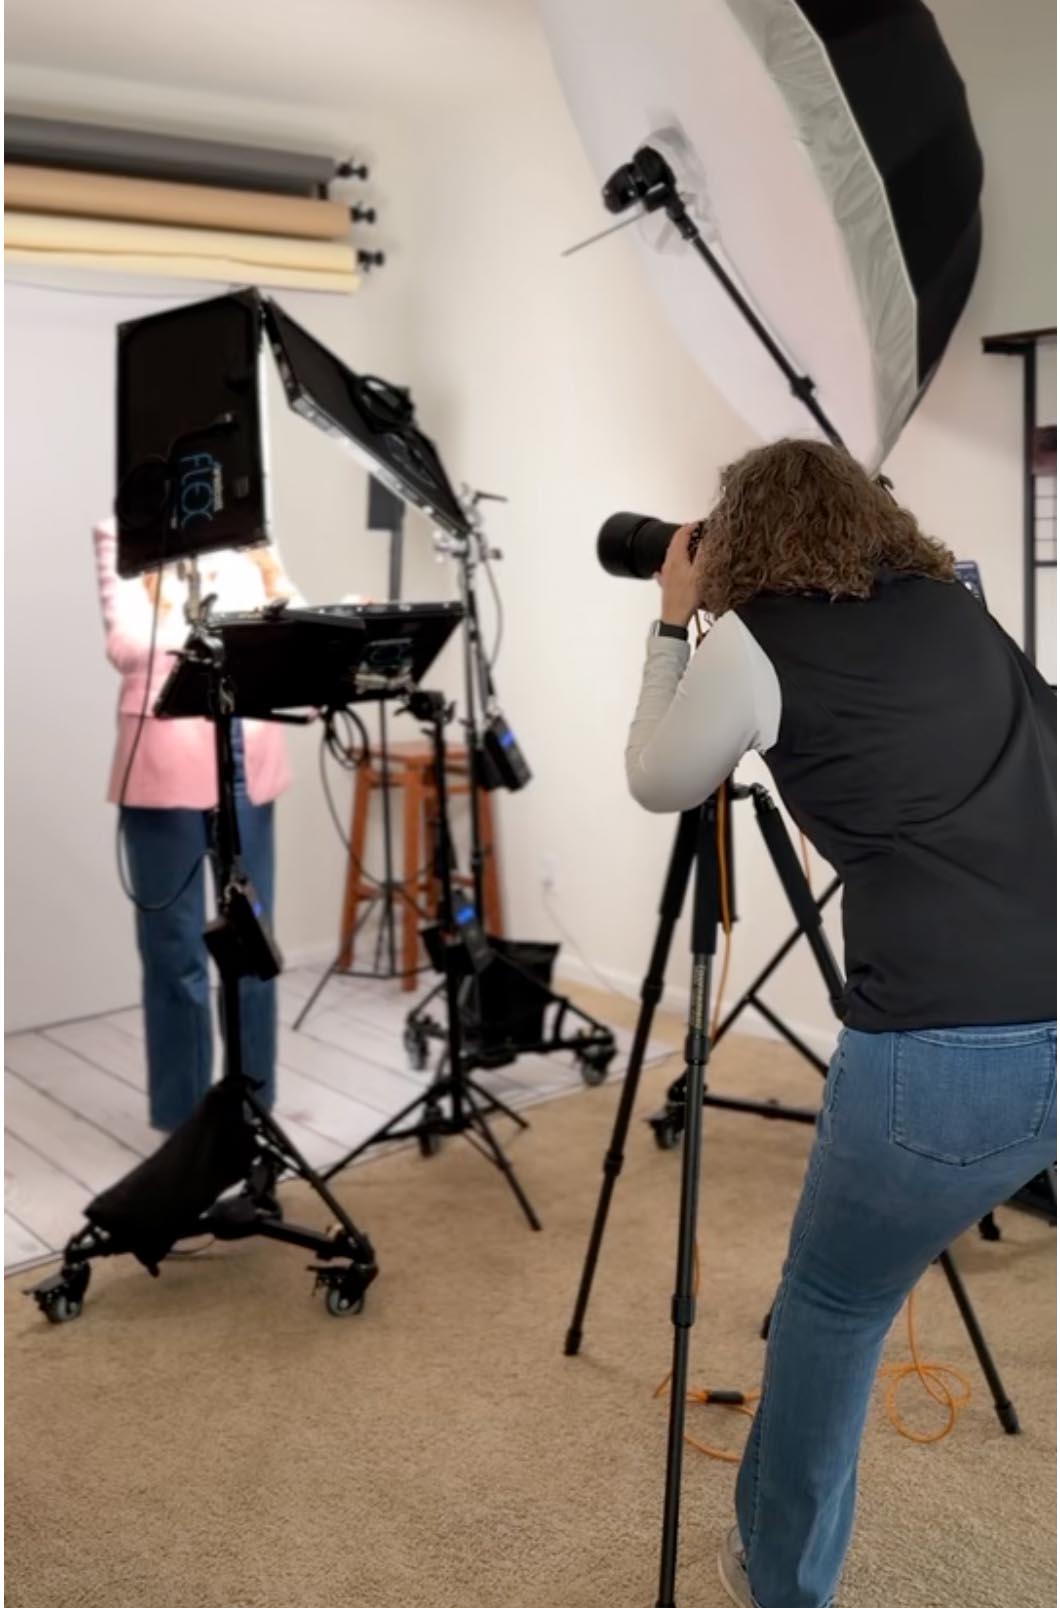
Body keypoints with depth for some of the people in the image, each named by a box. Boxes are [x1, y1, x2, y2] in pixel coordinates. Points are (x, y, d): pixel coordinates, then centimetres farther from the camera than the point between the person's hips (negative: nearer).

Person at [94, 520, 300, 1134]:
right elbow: (126, 647, -9)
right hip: (165, 764, -4)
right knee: (176, 950, 4)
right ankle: (183, 1116, 17)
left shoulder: (246, 531, 12)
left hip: (248, 756, 4)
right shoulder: (123, 533, 1)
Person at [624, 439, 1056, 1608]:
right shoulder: (955, 608, 18)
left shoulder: (755, 638, 3)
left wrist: (672, 627, 27)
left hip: (949, 1055, -4)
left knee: (832, 1307, 22)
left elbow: (656, 785, 18)